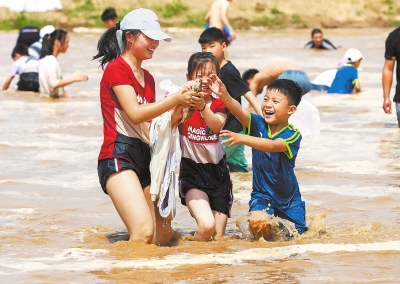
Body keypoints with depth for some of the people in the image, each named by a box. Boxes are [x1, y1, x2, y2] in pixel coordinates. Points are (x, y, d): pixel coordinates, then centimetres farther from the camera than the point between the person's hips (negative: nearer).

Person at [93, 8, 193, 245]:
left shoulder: (148, 78, 21)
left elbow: (152, 127, 16)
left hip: (144, 158, 9)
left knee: (164, 235, 7)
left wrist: (176, 116, -2)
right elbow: (135, 114, -15)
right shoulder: (117, 68, -4)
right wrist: (175, 99, -15)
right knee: (145, 232, -25)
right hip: (118, 156, -9)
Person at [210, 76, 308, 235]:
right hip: (262, 194, 1)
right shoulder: (258, 124, -10)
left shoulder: (293, 135, -20)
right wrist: (224, 95, -49)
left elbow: (273, 146, -39)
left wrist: (243, 139, -53)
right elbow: (240, 112, -29)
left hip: (288, 197, -1)